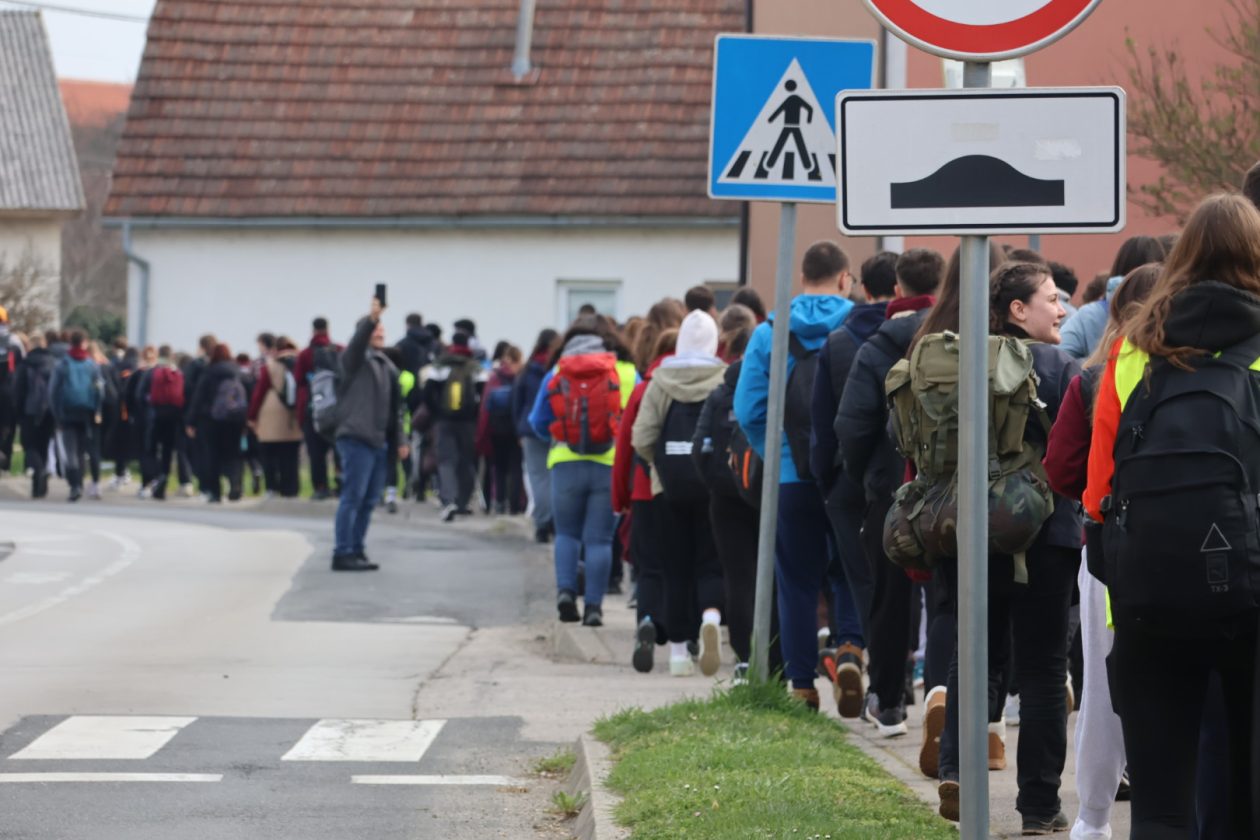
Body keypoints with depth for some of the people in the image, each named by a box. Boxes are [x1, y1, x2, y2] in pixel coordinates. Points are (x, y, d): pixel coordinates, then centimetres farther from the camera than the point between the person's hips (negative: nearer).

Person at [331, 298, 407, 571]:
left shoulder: (387, 366, 19)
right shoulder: (355, 359, -2)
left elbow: (395, 406, 22)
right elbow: (357, 342, -26)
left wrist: (399, 439, 17)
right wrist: (371, 318, -42)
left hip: (378, 441, 8)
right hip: (356, 438, -8)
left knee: (369, 500, 9)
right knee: (352, 497, -8)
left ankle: (356, 550, 15)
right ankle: (343, 554, -7)